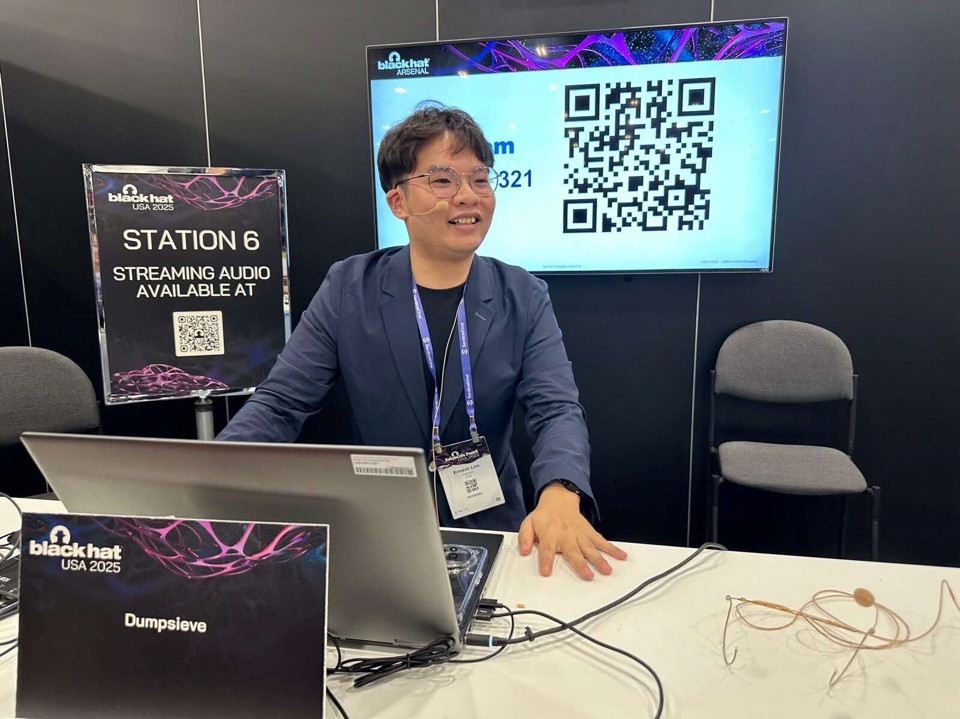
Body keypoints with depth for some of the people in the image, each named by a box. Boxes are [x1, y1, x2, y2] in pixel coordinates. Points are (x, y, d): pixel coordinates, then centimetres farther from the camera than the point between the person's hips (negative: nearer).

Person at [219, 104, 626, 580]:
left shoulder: (525, 299, -1)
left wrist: (559, 496, -32)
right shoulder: (348, 289, -2)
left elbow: (557, 410, -10)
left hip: (491, 531, 1)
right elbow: (278, 406, -3)